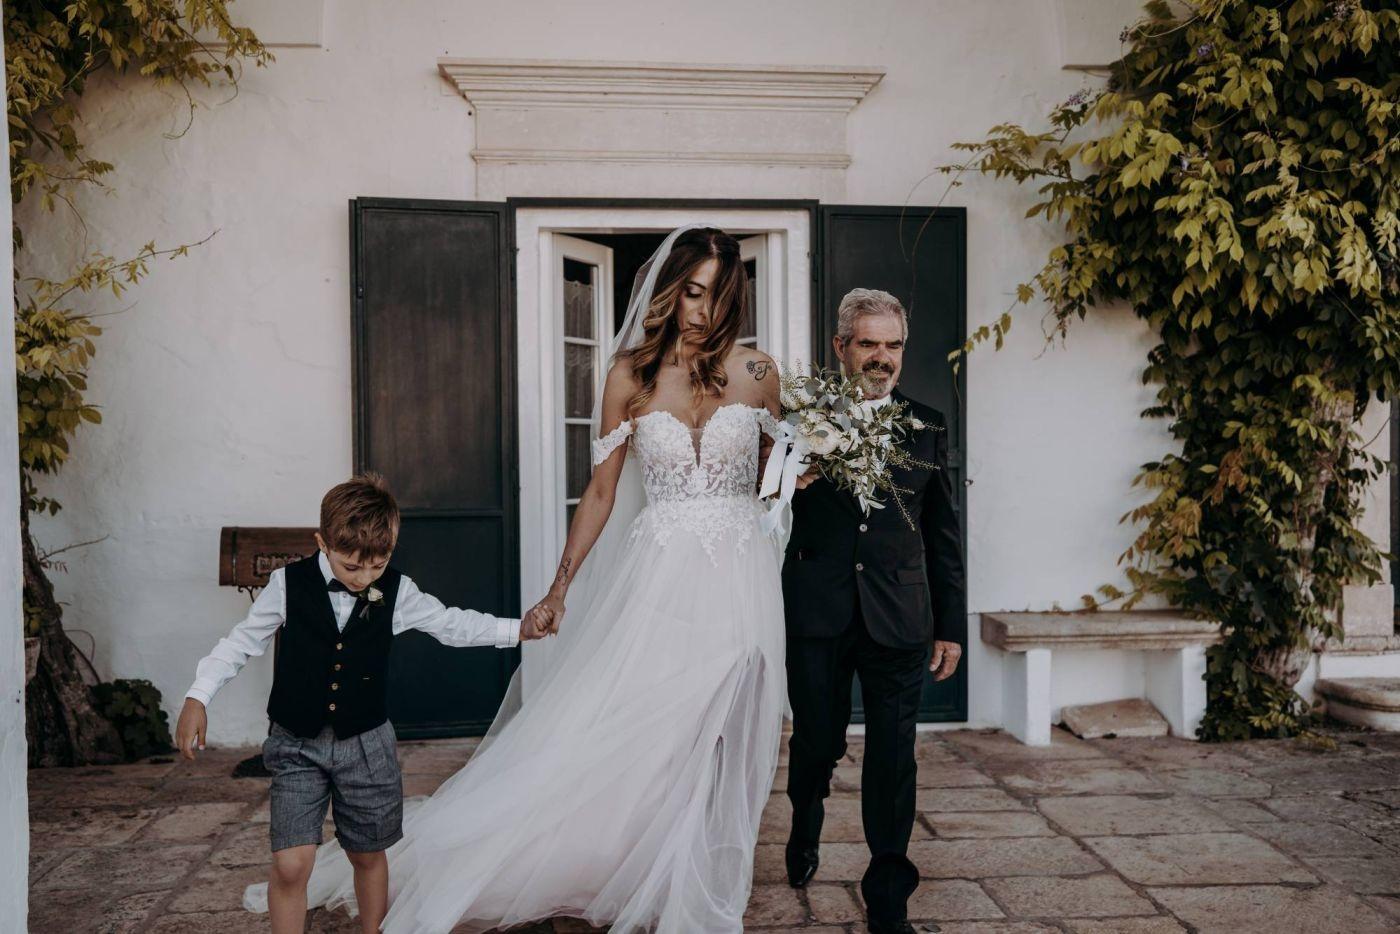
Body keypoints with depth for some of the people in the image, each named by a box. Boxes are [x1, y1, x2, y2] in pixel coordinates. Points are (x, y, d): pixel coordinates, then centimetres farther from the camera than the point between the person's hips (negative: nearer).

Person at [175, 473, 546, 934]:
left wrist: (520, 629, -2)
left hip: (366, 742, 2)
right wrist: (197, 698, -5)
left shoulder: (397, 592, -5)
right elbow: (243, 641, 2)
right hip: (296, 744, -1)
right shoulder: (289, 584, -9)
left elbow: (452, 624, 6)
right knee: (291, 865, -11)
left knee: (368, 856, 14)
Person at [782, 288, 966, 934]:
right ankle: (804, 835, 45)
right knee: (816, 743, 12)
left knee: (892, 760, 5)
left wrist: (948, 626, 8)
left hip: (899, 617, 1)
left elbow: (943, 533, 9)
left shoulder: (927, 426, 7)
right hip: (817, 614, -1)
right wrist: (788, 482, -23)